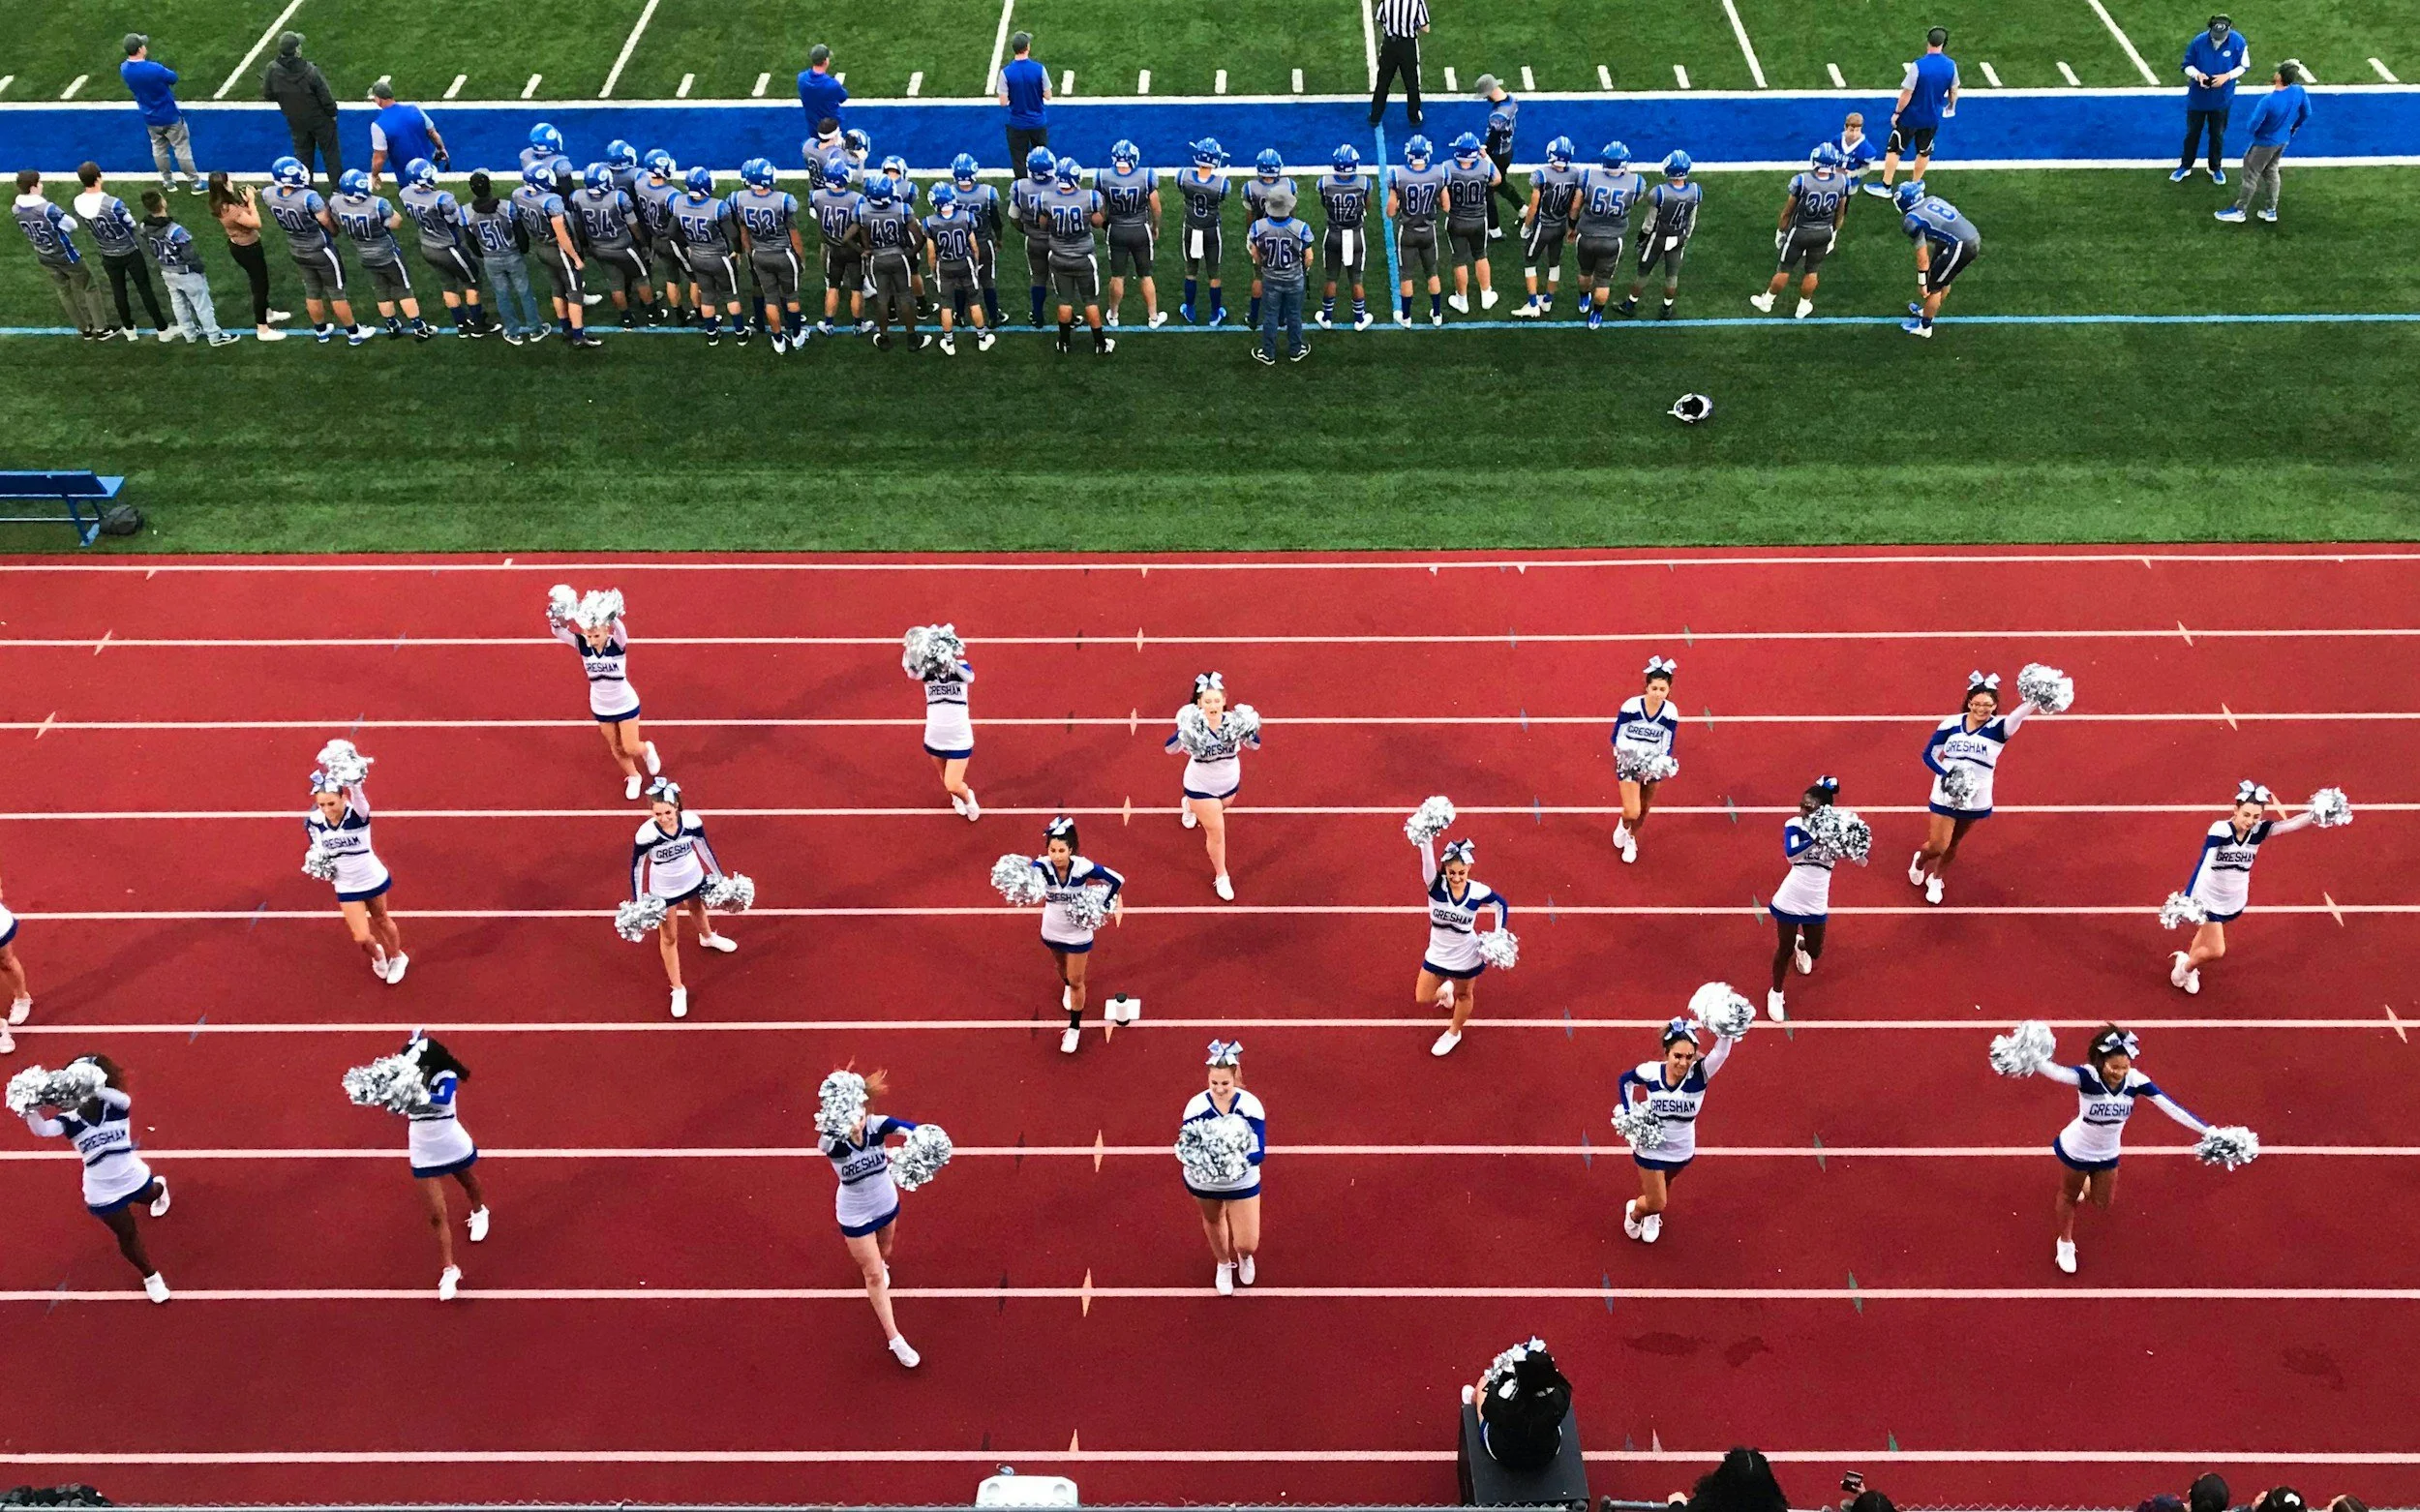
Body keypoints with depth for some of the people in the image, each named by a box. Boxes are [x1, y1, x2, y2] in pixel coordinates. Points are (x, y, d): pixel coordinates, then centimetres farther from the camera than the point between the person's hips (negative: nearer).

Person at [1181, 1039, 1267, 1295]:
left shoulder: (1251, 1106, -24)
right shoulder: (1196, 1106, -23)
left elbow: (1259, 1153, -26)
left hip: (1242, 1181, -1)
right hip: (1204, 1181, 1)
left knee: (1248, 1245, 3)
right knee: (1213, 1221, 28)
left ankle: (1244, 1257, 43)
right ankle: (1223, 1264, 60)